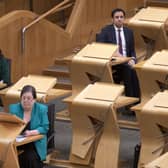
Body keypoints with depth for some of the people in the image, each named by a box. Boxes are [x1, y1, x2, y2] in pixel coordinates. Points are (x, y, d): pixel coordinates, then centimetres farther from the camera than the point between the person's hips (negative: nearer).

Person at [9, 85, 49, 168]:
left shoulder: (41, 109, 1)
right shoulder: (13, 108, 5)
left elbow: (45, 128, -3)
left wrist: (31, 132, -20)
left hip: (35, 143, -1)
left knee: (31, 158, -30)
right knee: (19, 158, -30)